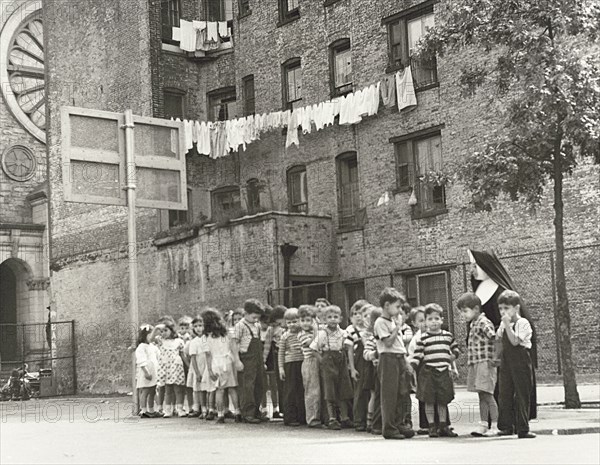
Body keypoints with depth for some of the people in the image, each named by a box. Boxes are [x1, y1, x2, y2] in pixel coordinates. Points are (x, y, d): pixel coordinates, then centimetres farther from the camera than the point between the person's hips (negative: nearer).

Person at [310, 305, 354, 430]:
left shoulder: (343, 333, 3)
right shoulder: (322, 333, -6)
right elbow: (314, 348, -2)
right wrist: (321, 359, -9)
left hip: (341, 362, 3)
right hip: (328, 363, -3)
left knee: (344, 392, 7)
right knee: (330, 393, -1)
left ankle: (344, 418, 16)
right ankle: (332, 419, 5)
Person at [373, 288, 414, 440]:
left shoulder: (393, 321, 19)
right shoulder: (380, 322, -9)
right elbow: (388, 342, -17)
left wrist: (406, 362, 16)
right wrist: (397, 328, -11)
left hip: (400, 360, 9)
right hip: (388, 360, -9)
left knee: (403, 394, 9)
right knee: (389, 396, -4)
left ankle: (399, 424, 18)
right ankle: (389, 428, 1)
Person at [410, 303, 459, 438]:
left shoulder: (448, 336, 9)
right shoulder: (423, 338, -2)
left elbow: (455, 350, 22)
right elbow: (417, 355, -5)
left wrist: (451, 358, 8)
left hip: (444, 372, 3)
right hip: (428, 372, -3)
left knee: (443, 401, 8)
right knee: (429, 400, -1)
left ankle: (443, 427, 17)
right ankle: (432, 427, 7)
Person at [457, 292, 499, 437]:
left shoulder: (484, 323, -13)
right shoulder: (473, 324, 15)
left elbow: (496, 338, -24)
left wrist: (495, 359, -24)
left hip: (485, 364, -9)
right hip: (475, 364, 9)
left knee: (487, 395, -6)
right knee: (481, 396, 12)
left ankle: (495, 426, -1)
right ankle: (483, 425, 16)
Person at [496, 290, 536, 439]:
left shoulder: (522, 323, -10)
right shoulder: (503, 324, 12)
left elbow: (515, 341, -21)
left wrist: (507, 325, -24)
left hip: (520, 362, -7)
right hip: (506, 362, 7)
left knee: (522, 395, -2)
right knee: (504, 394, 5)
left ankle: (523, 428, 2)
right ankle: (506, 426, 13)